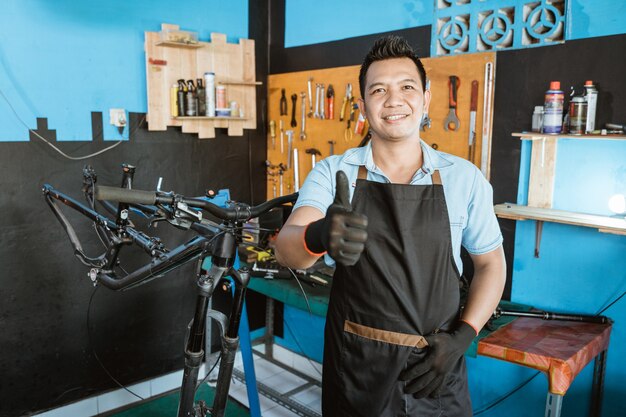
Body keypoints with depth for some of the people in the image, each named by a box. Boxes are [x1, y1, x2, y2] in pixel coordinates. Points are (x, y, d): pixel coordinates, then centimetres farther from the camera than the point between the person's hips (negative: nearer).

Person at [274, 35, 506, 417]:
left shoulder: (465, 178, -4)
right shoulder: (332, 173, -7)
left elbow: (491, 262, 6)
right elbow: (287, 247, -21)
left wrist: (462, 337, -7)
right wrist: (319, 236, -44)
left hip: (433, 371, 1)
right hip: (354, 368, 0)